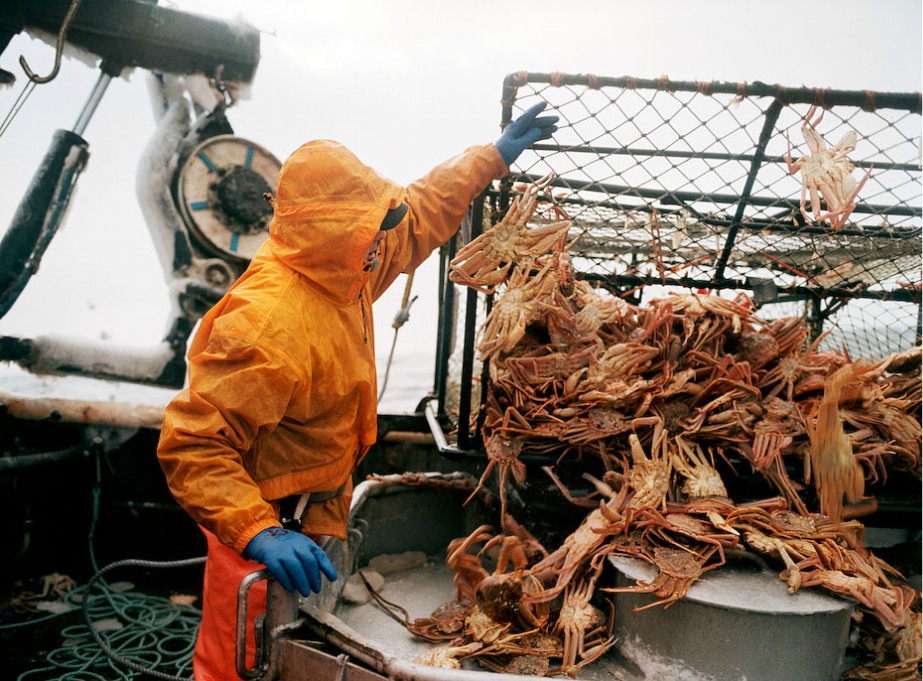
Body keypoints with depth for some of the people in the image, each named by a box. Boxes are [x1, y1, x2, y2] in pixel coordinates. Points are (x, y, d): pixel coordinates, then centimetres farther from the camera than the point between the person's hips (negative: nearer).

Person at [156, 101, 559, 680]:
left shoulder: (341, 269, -6)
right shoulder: (269, 324, -34)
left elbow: (417, 215, 9)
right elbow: (190, 443, -33)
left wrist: (492, 157, 13)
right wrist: (259, 534, -44)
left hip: (318, 517, 9)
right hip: (273, 526, -8)